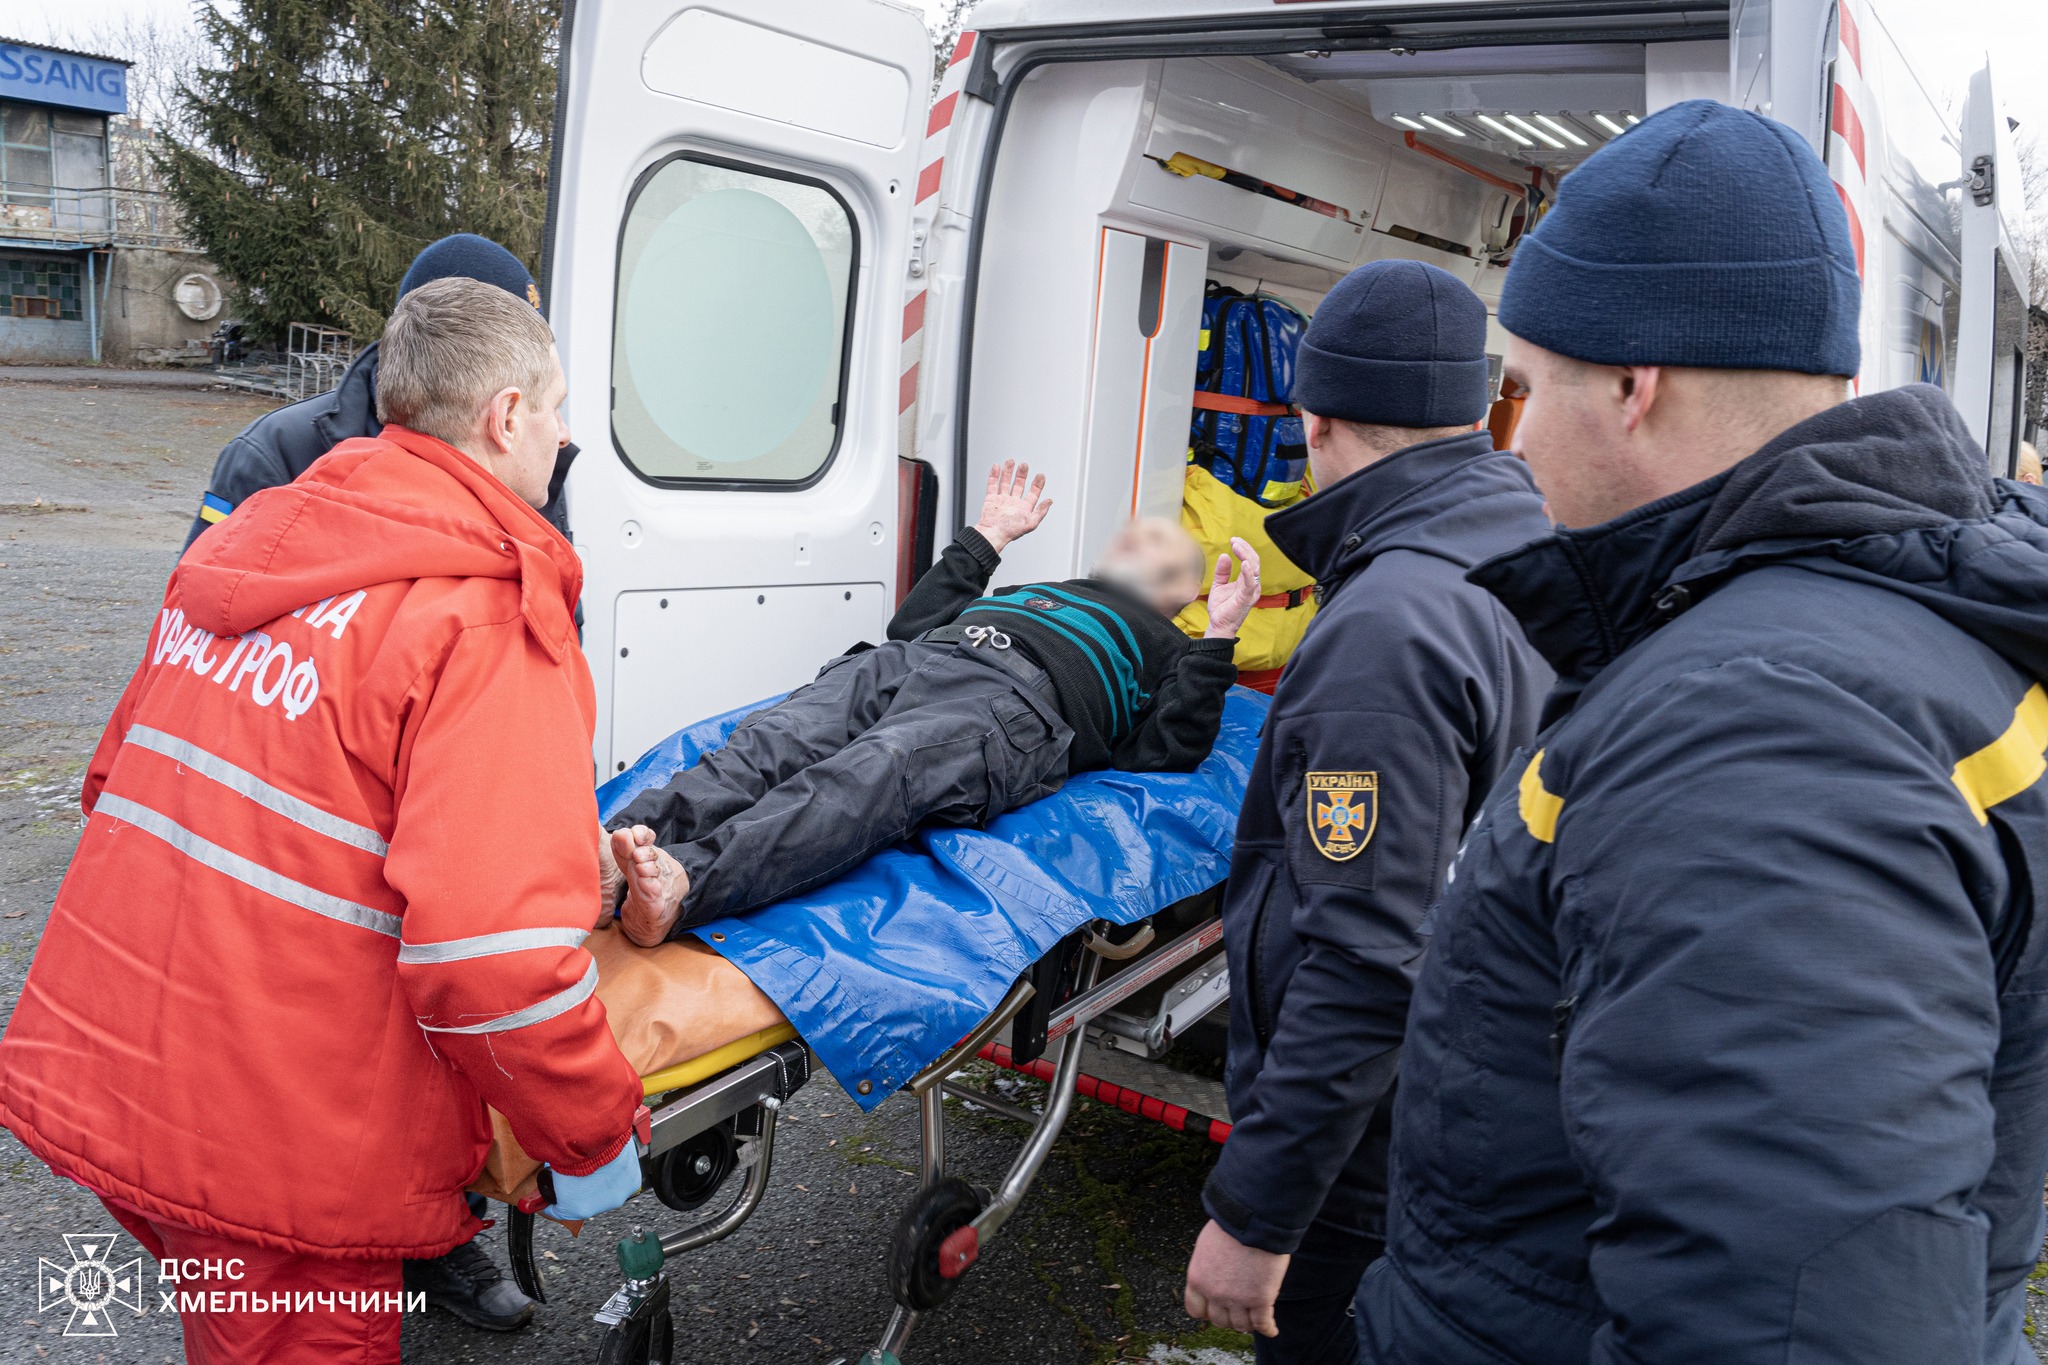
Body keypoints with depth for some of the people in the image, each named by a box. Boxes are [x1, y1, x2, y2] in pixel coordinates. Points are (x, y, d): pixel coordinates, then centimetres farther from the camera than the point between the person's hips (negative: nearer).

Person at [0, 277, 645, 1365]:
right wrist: (594, 1142, -12)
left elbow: (119, 774, 18)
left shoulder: (241, 542, 8)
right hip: (279, 1153, -7)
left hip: (94, 1070, 8)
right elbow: (497, 958, -27)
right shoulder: (493, 624, -19)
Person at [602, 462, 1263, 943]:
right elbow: (910, 624, 38)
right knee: (768, 743, -27)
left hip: (1011, 700, -5)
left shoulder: (1167, 652, 31)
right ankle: (599, 861, -47)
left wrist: (1218, 637, 5)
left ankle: (683, 885, -59)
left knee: (871, 774, -37)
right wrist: (985, 538, 43)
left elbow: (1164, 754, 10)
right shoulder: (1026, 593, 45)